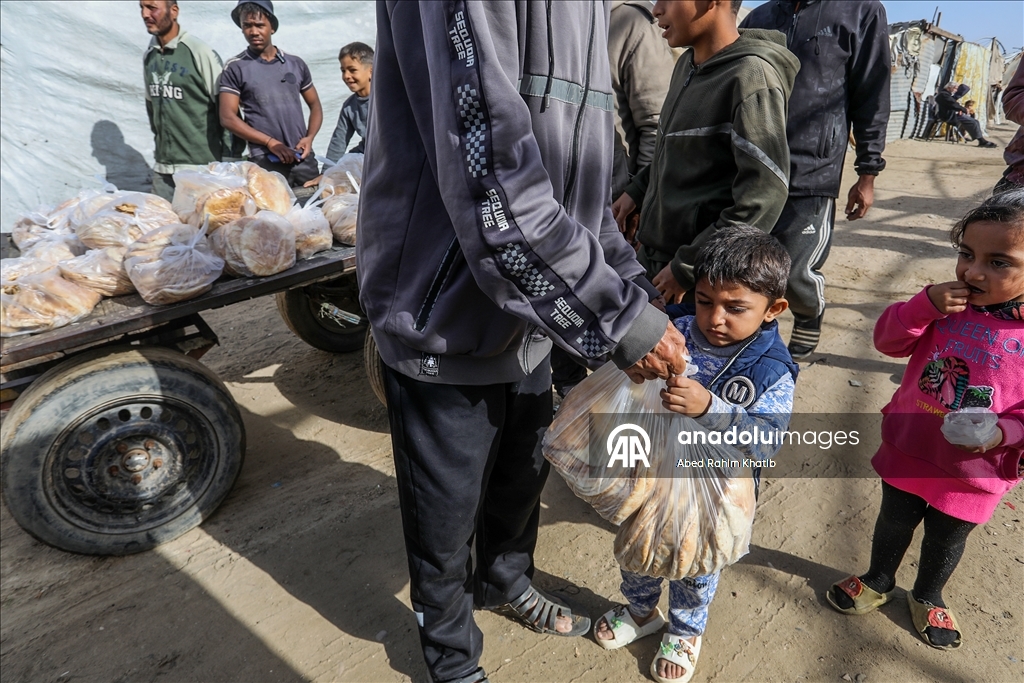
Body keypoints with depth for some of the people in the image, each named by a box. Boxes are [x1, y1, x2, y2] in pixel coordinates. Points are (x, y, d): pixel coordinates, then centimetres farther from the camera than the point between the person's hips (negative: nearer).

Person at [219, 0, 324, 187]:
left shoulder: (296, 64, 11)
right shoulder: (235, 68, 3)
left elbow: (314, 105, 17)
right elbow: (228, 118, -3)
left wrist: (309, 138, -2)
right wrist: (271, 142, -13)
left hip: (304, 158, 3)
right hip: (266, 162, -3)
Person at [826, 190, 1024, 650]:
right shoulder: (949, 304, -10)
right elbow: (888, 341, -8)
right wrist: (925, 305, -23)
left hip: (973, 473, -1)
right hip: (908, 451, 2)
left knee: (945, 541, 23)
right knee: (894, 523, 23)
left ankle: (927, 598, 51)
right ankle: (878, 582, 49)